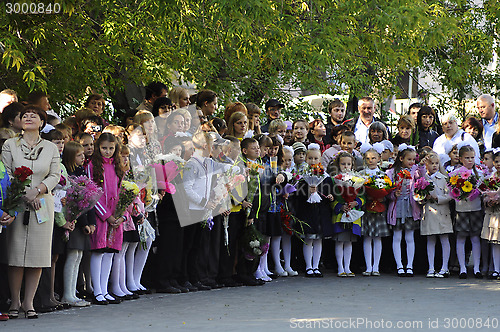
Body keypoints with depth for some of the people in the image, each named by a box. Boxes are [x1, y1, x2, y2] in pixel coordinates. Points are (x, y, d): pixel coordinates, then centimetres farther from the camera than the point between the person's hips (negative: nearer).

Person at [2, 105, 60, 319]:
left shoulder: (51, 148, 10)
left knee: (37, 253, -1)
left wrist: (37, 190, -13)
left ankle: (28, 303, 5)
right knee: (16, 253, -5)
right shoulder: (10, 145, 6)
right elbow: (6, 174, -1)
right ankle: (15, 302, 4)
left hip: (42, 204, 2)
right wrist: (24, 194, -13)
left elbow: (55, 175, 5)